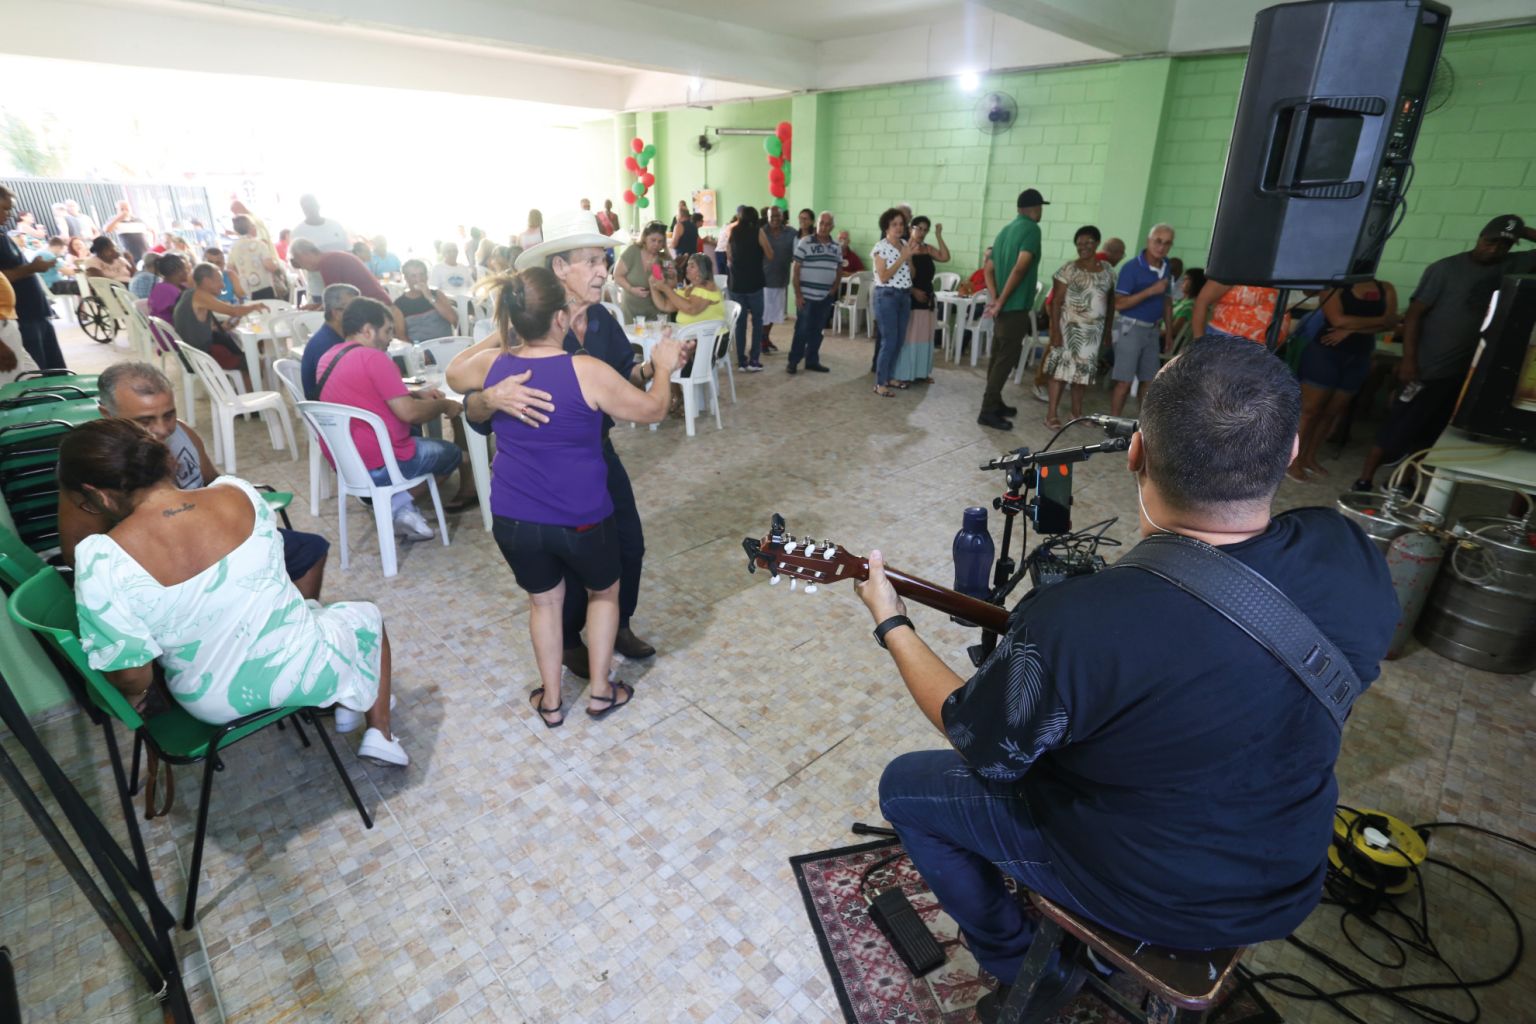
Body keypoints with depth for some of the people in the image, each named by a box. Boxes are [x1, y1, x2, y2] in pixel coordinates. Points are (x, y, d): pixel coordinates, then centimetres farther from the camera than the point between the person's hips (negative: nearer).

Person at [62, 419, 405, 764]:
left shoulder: (101, 559, -23)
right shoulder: (238, 493, -15)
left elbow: (131, 674, -17)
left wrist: (134, 698, 5)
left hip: (218, 706, 1)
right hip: (300, 671, -1)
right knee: (367, 615, 30)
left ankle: (339, 697, 30)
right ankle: (380, 735, 23)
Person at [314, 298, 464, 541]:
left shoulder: (327, 358, 9)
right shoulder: (373, 358, -18)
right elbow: (408, 412, -21)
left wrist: (416, 394, 15)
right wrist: (444, 405, -4)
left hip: (343, 463, 8)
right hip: (378, 466, -8)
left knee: (413, 436, 34)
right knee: (451, 452, 16)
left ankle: (401, 505, 14)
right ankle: (402, 508, 8)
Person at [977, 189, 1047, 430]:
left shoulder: (1005, 230, 14)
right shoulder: (1032, 229, -11)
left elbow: (988, 268, 10)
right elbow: (1019, 269, -21)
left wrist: (994, 299, -1)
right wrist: (1001, 301, -16)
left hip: (1003, 307, 9)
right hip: (1015, 307, -9)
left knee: (998, 357, 15)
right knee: (1006, 359, -5)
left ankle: (995, 404, 25)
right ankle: (988, 411, -4)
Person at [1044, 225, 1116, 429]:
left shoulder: (1107, 270, 7)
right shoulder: (1068, 269, -6)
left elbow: (1111, 303, 12)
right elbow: (1056, 302, -9)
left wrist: (1108, 330, 8)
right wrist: (1055, 331, -16)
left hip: (1094, 330, 5)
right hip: (1070, 327, -4)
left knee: (1084, 370, 11)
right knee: (1061, 368, -5)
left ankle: (1077, 412, 23)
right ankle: (1051, 414, -2)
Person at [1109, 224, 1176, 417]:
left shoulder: (1167, 269, 9)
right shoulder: (1132, 268, -12)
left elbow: (1167, 302, 16)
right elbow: (1119, 304, -17)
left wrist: (1169, 333, 13)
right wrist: (1150, 291, -23)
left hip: (1153, 330, 7)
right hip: (1130, 327, -7)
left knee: (1151, 380, 8)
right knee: (1125, 380, -7)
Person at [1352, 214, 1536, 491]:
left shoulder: (1509, 268, 8)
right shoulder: (1446, 268, -8)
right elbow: (1414, 314, -11)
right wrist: (1408, 360, -17)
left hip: (1463, 372, 6)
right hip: (1428, 369, -6)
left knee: (1429, 434, 12)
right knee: (1396, 429, -4)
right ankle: (1364, 482, 3)